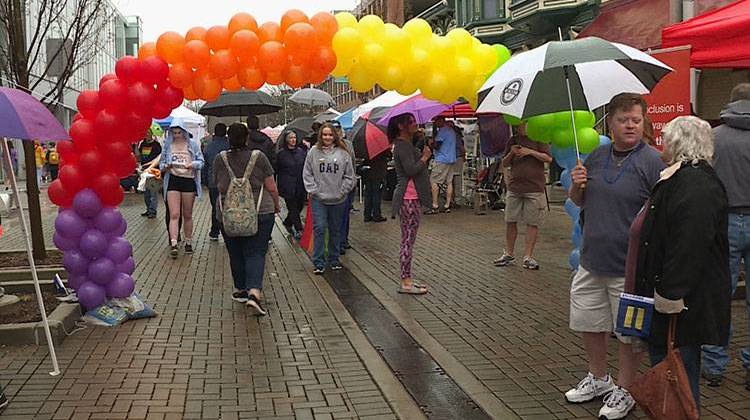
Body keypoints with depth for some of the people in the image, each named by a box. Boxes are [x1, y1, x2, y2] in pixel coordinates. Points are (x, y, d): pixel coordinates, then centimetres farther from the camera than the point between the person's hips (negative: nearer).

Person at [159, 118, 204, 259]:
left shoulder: (193, 144, 3)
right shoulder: (168, 145, 8)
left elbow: (201, 161, 1)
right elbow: (161, 163, 9)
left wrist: (192, 165, -19)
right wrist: (166, 166, -13)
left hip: (189, 180, 0)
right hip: (172, 180, 0)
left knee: (187, 215, 10)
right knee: (174, 214, -8)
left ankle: (188, 243, 23)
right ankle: (173, 245, -13)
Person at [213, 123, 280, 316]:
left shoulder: (220, 159, 0)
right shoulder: (259, 157, -5)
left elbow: (217, 184, 14)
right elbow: (271, 187, -1)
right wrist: (276, 205, 15)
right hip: (260, 212, -2)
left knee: (236, 254, 15)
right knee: (256, 253, -2)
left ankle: (241, 290, 25)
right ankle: (254, 292, -17)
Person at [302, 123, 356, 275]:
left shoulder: (343, 153, 0)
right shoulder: (313, 152, 0)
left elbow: (349, 176, 5)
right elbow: (307, 174, 5)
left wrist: (342, 191, -3)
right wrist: (313, 190, -4)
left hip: (338, 199, 1)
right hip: (318, 199, -1)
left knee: (336, 230, 11)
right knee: (319, 229, -6)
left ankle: (334, 260, 25)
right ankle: (319, 263, 1)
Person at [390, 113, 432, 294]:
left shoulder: (407, 144, 19)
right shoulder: (402, 145, -13)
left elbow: (417, 168, 19)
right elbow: (411, 170, -24)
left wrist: (426, 153, 7)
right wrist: (425, 157, -10)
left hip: (413, 197, 10)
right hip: (408, 199, -10)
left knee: (408, 240, 12)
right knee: (408, 240, -6)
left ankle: (407, 279, 19)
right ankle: (405, 282, -1)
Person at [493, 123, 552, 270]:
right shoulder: (512, 141, 15)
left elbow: (548, 158, -4)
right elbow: (504, 164, 15)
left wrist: (530, 152, -13)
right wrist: (511, 154, -4)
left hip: (534, 188, -4)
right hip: (514, 188, 4)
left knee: (532, 222, -2)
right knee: (510, 221, 5)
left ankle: (528, 256, 4)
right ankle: (509, 254, 16)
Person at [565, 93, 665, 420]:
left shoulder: (653, 162, -11)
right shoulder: (596, 157, 8)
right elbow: (578, 202, 18)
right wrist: (576, 186, -5)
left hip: (629, 269, -6)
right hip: (591, 262, 6)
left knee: (629, 331, 9)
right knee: (589, 323, 17)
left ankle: (623, 390, 28)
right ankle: (598, 378, 38)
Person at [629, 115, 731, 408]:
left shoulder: (695, 185, -20)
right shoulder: (679, 178, 15)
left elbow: (689, 246, -28)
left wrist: (671, 294, -27)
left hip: (682, 301, -11)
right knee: (661, 360, 20)